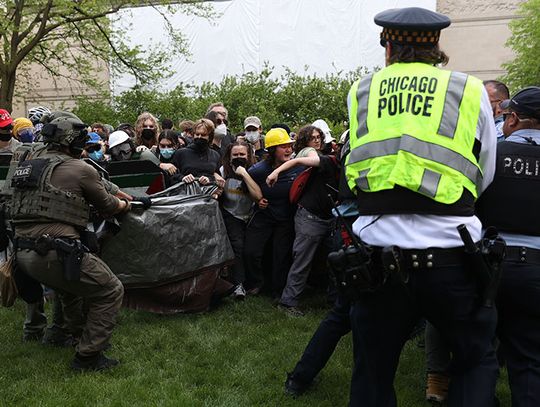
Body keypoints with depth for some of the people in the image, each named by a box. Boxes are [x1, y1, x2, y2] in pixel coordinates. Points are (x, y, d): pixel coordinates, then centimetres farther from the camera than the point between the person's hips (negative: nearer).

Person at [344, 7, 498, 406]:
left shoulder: (360, 91, 8)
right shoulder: (470, 90, 3)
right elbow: (483, 178, 11)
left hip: (378, 257, 2)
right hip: (450, 257, -1)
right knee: (477, 359, 19)